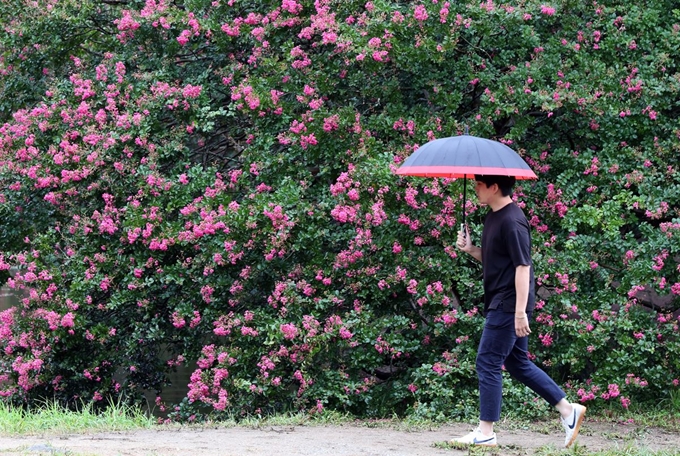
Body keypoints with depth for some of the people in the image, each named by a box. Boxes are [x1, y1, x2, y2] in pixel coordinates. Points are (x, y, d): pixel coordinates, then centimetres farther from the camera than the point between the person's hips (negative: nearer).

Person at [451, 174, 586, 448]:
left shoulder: (511, 221, -18)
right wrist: (470, 249, 2)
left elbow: (523, 266, -21)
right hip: (499, 303, 10)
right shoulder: (493, 218, 12)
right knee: (518, 363, 14)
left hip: (509, 305, -10)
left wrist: (520, 311, -23)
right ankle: (567, 410, 19)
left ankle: (485, 433, 1)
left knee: (488, 363, -5)